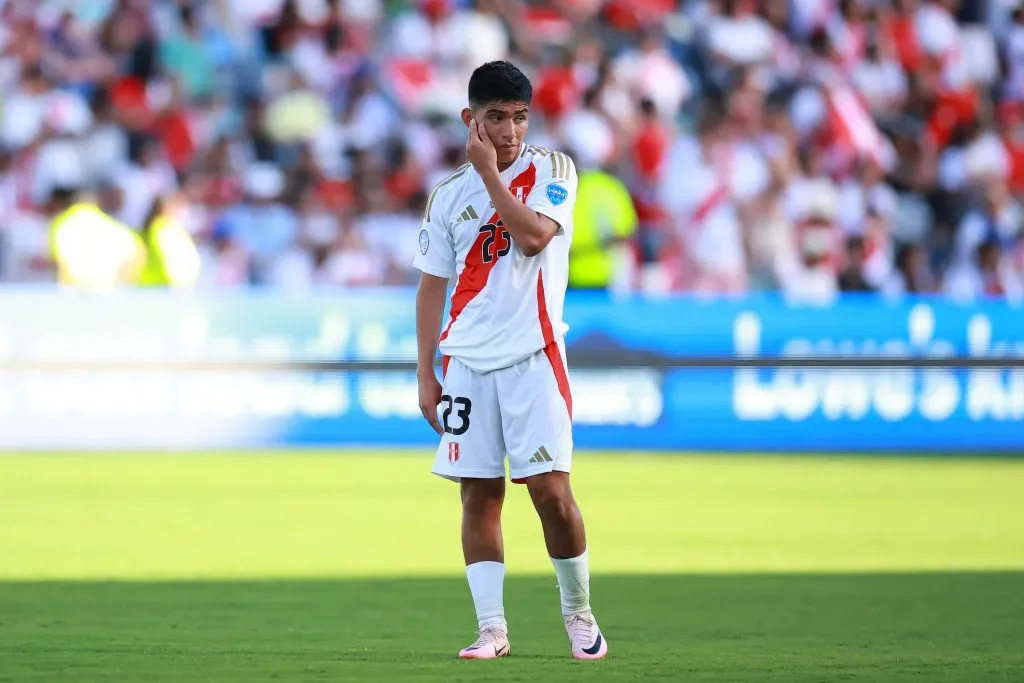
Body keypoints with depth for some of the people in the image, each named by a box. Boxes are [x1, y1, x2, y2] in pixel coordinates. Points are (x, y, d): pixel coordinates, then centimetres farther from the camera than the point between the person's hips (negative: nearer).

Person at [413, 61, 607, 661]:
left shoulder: (551, 170, 1)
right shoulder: (449, 194, 10)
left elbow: (534, 236, -17)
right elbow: (433, 285, 13)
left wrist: (490, 173, -12)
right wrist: (425, 374, 8)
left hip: (532, 357, -3)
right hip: (467, 363, 3)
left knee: (551, 491, -9)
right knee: (479, 495, 1)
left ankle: (580, 613, 9)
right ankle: (492, 628, 4)